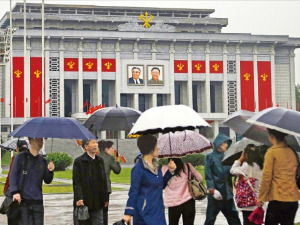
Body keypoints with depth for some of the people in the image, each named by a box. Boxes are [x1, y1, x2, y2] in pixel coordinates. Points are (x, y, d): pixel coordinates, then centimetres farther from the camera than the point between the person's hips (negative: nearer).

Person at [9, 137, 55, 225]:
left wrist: (50, 171, -8)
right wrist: (15, 192, -14)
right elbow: (13, 175, -2)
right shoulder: (21, 157, 0)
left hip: (38, 201, 4)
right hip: (23, 199, -4)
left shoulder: (43, 161, 12)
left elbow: (47, 181, 12)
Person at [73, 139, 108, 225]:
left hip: (97, 202, 5)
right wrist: (78, 198, -21)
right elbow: (76, 182, -11)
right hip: (83, 202, -5)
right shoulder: (79, 161, -5)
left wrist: (105, 198, 12)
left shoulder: (100, 161, 13)